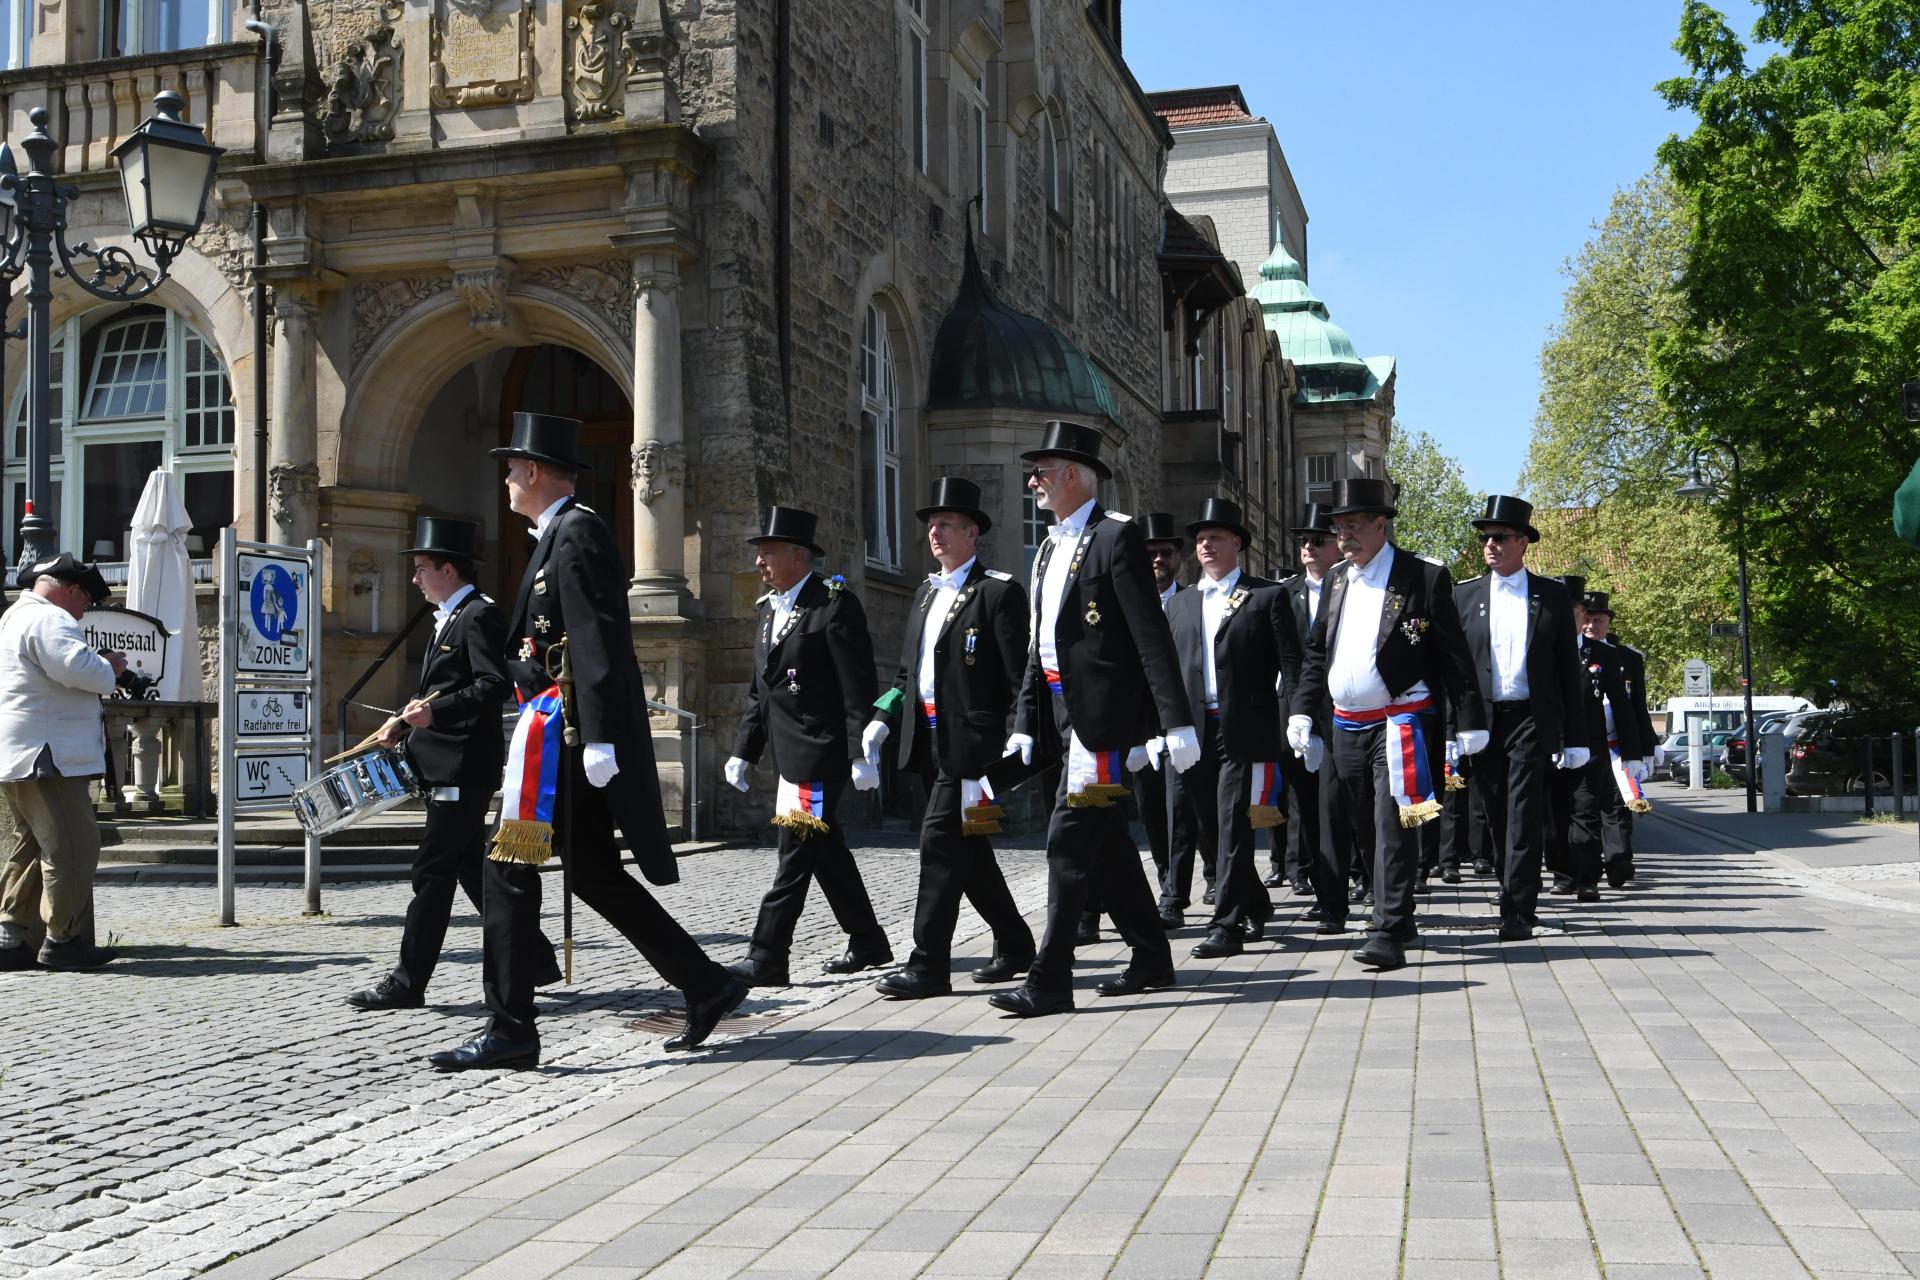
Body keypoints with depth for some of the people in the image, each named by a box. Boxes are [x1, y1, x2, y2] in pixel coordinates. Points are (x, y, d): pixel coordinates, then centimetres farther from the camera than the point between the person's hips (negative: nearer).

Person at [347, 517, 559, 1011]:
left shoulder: (479, 616, -12)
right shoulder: (450, 618, 19)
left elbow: (495, 685, -22)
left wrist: (436, 713, -28)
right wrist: (405, 722, 12)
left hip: (464, 767, -10)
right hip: (446, 766, 10)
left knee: (432, 872, -6)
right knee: (471, 867, 13)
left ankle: (408, 982, -2)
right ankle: (533, 959, 20)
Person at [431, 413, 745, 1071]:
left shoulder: (577, 532, -12)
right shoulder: (565, 533, 20)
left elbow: (597, 640, -20)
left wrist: (599, 739, -25)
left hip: (562, 727, -10)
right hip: (560, 728, 10)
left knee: (509, 869, -6)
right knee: (594, 874, 13)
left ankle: (510, 1031, 0)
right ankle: (707, 986, 16)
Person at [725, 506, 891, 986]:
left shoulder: (836, 605, -11)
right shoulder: (769, 608, 15)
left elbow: (859, 687, -15)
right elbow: (760, 690, 19)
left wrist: (861, 753, -19)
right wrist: (744, 750, 16)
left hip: (820, 750, -9)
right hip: (789, 750, 9)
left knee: (797, 852, -9)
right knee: (825, 850, 14)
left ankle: (766, 958, -8)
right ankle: (868, 943, 25)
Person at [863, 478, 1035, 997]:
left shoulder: (999, 591, -8)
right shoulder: (927, 592, 17)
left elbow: (1020, 675, -12)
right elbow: (908, 668, 21)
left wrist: (1018, 742, -18)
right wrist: (883, 719, 8)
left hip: (970, 740, -8)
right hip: (929, 738, 8)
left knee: (941, 843, -11)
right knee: (966, 848, 14)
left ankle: (928, 965, -7)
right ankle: (1014, 945, 27)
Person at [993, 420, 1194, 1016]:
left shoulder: (1116, 537, -9)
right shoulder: (1051, 548, 18)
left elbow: (1152, 635, -15)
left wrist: (1176, 720, -19)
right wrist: (1025, 722, 13)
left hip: (1101, 713, -9)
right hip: (1062, 711, 9)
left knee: (1070, 843, -9)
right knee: (1107, 843, 14)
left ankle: (1050, 982, -6)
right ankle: (1151, 959, 25)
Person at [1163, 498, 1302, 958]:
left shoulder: (1268, 596, 2)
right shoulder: (1181, 604, 17)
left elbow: (1291, 665, -2)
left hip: (1244, 731, -5)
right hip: (1195, 731, 5)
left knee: (1233, 827, -8)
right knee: (1212, 829, 11)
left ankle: (1226, 927, -4)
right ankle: (1256, 906, 29)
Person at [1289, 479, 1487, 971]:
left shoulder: (1425, 577, -6)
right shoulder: (1336, 581, 12)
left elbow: (1454, 655, -6)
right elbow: (1315, 653, 17)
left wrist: (1470, 722, -9)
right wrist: (1302, 710, 6)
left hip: (1398, 724, -6)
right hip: (1344, 726, 6)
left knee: (1392, 827, -11)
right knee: (1362, 829, 13)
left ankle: (1389, 934, -11)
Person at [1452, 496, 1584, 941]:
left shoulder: (1553, 597, 6)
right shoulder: (1464, 596, 9)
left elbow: (1568, 671, 6)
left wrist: (1575, 738, 1)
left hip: (1532, 720, -2)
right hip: (1482, 722, 2)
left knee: (1525, 815, -9)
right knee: (1497, 817, 7)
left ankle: (1517, 910, -9)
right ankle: (1518, 898, 22)